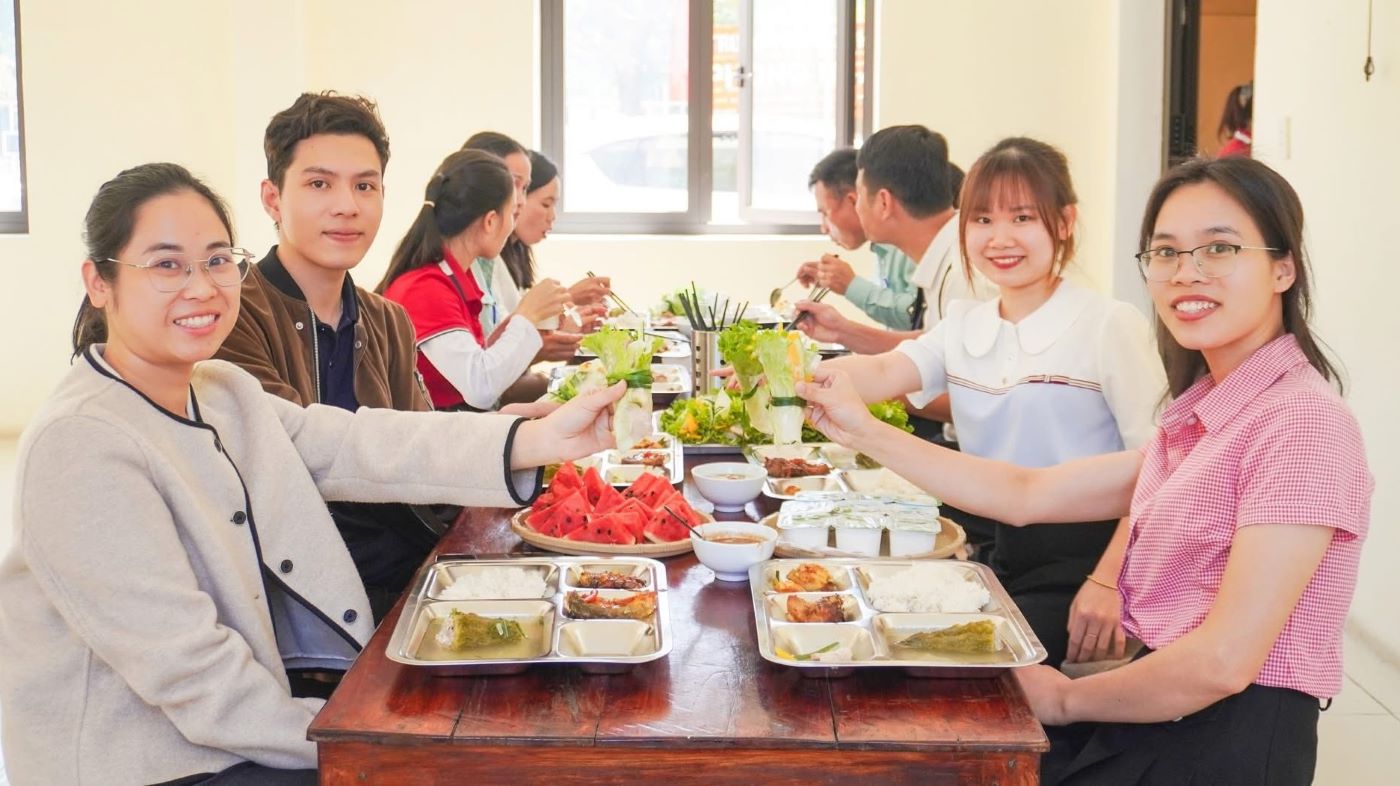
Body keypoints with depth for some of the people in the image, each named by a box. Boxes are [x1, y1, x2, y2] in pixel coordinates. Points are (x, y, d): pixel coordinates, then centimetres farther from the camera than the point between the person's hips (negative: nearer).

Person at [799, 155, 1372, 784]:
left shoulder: (1302, 420, -18)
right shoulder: (1201, 416, 11)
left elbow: (1223, 661, -22)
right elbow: (1026, 494, 13)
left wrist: (1066, 699, -7)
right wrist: (861, 431, 11)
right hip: (1162, 720, 8)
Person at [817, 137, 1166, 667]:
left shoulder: (1110, 325, -8)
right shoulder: (962, 326, 8)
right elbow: (881, 375, -9)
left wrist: (1109, 580, -19)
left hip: (1079, 560, -5)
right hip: (989, 549, 6)